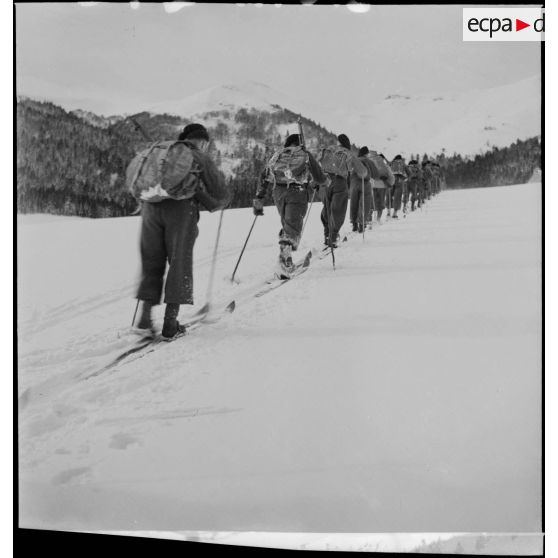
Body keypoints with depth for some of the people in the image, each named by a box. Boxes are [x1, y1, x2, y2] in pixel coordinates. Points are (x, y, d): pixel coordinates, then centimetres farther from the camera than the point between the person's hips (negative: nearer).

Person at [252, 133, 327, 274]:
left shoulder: (277, 155, 21)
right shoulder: (306, 155, 12)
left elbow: (265, 178, 14)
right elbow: (319, 178, 10)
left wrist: (258, 199, 13)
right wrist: (325, 180, 33)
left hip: (278, 193, 4)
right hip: (298, 193, -4)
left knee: (287, 224, 20)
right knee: (293, 226, -5)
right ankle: (286, 250, -28)